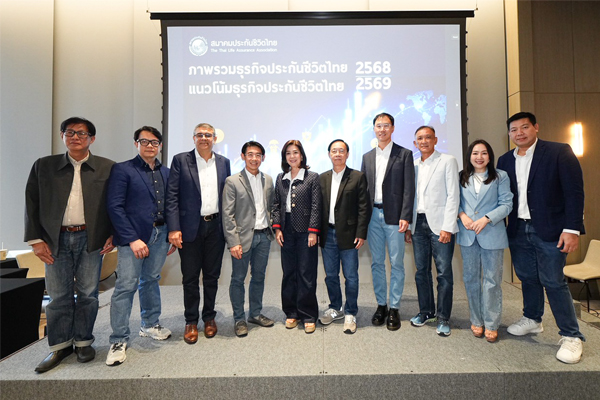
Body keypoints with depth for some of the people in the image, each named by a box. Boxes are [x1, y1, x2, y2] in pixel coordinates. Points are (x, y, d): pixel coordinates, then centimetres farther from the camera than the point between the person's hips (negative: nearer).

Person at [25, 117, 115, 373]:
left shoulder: (107, 168, 2)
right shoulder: (43, 166, 7)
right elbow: (32, 204, 6)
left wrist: (113, 235, -4)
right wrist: (35, 239, 0)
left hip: (91, 239, -1)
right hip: (56, 240, 2)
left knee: (88, 293, 8)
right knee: (59, 295, 9)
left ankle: (83, 341, 24)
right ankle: (60, 346, 24)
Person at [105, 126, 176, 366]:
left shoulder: (166, 173, 11)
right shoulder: (122, 170, -3)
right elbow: (114, 207, -9)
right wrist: (132, 239, -15)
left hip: (161, 234, 5)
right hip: (133, 236, -4)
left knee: (151, 281, 16)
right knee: (126, 286, -3)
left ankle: (150, 325, 32)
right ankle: (119, 341, 10)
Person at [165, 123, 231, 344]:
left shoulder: (224, 162, 8)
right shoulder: (181, 160, -1)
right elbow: (172, 196, -5)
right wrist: (173, 228, -13)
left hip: (216, 227, 2)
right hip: (190, 227, -2)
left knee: (212, 276, 13)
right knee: (190, 278, 8)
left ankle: (209, 317, 30)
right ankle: (191, 321, 25)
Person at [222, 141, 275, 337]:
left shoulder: (268, 180, 8)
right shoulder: (233, 181, -7)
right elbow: (227, 215, -10)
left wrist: (272, 230, 6)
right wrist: (233, 242, -14)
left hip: (263, 236, 5)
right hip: (244, 236, -4)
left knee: (259, 277, 15)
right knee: (238, 279, 7)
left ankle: (255, 314, 31)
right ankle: (239, 319, 22)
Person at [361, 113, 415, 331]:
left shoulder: (404, 154, 2)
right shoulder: (367, 157, 14)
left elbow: (409, 188, -4)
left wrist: (405, 217, -12)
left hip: (394, 216, -4)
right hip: (373, 216, 4)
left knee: (396, 263, 3)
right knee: (377, 262, 10)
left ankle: (394, 308, 16)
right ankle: (381, 305, 23)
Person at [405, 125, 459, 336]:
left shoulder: (447, 161, 1)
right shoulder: (413, 166, 14)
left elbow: (453, 195, -5)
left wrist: (448, 227, -12)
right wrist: (408, 226, 8)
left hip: (439, 223, -4)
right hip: (418, 224, 4)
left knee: (444, 272, -1)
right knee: (421, 271, 10)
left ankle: (443, 318, 12)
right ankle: (426, 311, 24)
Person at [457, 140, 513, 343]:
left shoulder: (500, 176, 2)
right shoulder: (462, 178, 10)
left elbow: (506, 204, -4)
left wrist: (486, 219, -16)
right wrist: (462, 215, -10)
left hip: (492, 234, -2)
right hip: (467, 235, 3)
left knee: (492, 280, 3)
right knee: (470, 278, 8)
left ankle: (491, 324, 15)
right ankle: (476, 320, 22)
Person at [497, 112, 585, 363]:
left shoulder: (559, 152, -5)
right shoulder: (505, 160, 8)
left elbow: (574, 192, -9)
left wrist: (572, 229, -14)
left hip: (549, 230, -4)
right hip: (518, 230, 5)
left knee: (553, 281, -1)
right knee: (528, 278, 15)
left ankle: (571, 336, 14)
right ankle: (532, 320, 33)